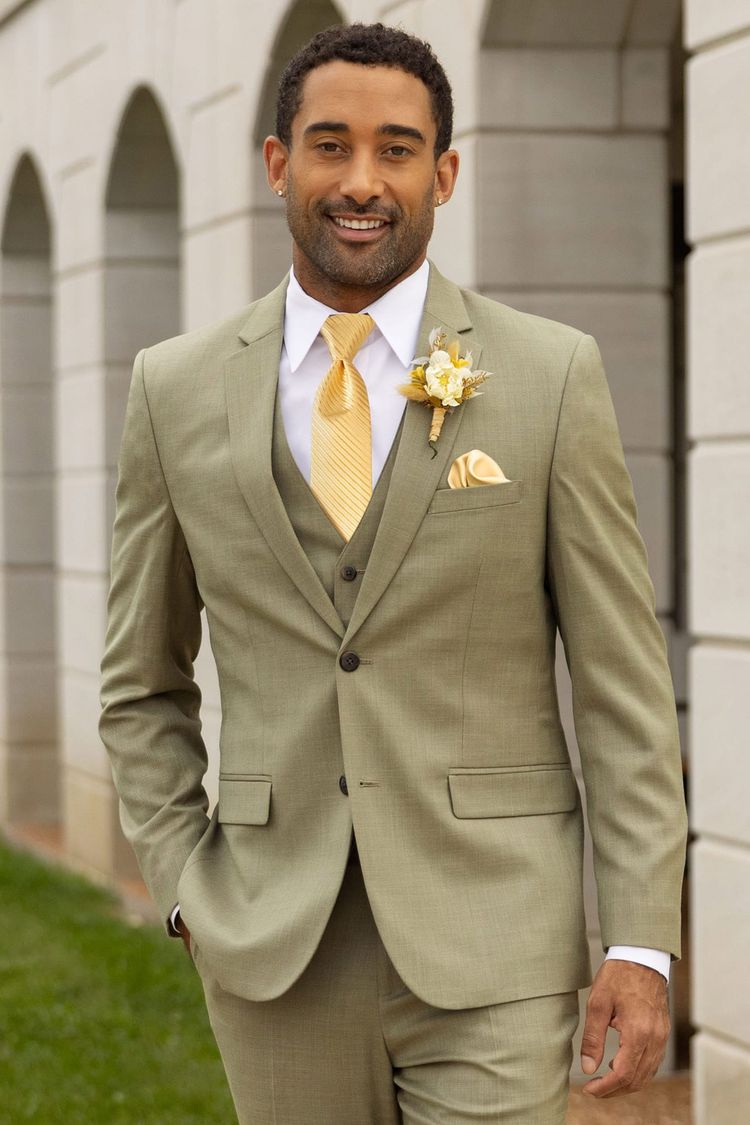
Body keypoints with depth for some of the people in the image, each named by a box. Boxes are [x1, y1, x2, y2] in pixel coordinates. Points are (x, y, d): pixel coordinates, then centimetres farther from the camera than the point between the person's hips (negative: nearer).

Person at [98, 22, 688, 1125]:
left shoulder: (553, 375, -1)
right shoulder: (178, 389, 5)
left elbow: (625, 688, -1)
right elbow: (142, 685, 13)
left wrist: (641, 945, -6)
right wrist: (188, 888, 3)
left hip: (490, 954, -2)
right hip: (273, 956, 2)